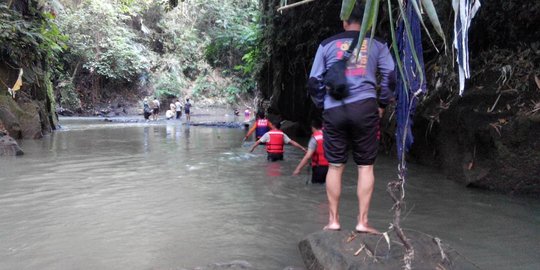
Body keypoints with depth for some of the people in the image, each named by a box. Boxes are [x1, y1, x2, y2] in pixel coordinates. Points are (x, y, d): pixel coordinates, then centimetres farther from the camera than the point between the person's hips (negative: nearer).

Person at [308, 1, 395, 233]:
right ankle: (362, 222, 8)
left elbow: (314, 82, 9)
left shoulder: (327, 44, 12)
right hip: (364, 108, -1)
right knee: (366, 166, 7)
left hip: (334, 110, 1)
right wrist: (382, 104, 16)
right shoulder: (377, 45, 11)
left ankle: (333, 220, 14)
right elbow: (390, 77, 4)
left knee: (335, 166, 8)